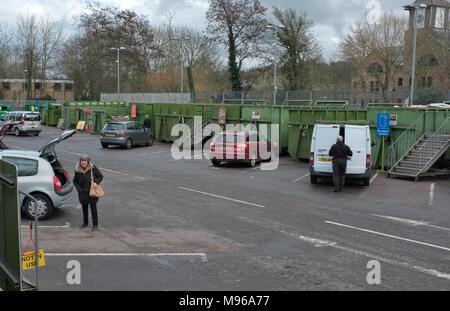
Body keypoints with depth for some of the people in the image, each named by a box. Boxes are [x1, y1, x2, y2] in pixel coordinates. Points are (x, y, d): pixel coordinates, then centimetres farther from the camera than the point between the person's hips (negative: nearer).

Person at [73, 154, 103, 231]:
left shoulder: (93, 168, -10)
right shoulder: (77, 170, -3)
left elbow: (100, 176, 1)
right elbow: (75, 181, 8)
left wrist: (96, 182, -16)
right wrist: (79, 189, -4)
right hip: (83, 192, 3)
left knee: (93, 208, 0)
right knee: (84, 208, 15)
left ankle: (95, 225, 9)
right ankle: (85, 222, 33)